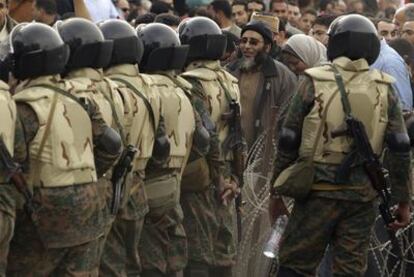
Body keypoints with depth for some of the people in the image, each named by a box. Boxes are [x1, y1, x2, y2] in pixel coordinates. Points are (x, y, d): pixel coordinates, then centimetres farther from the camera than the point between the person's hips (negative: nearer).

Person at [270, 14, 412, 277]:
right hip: (362, 195, 2)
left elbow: (288, 142, -1)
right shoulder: (384, 89, 3)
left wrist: (276, 191, 7)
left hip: (319, 189, -2)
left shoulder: (315, 82, -3)